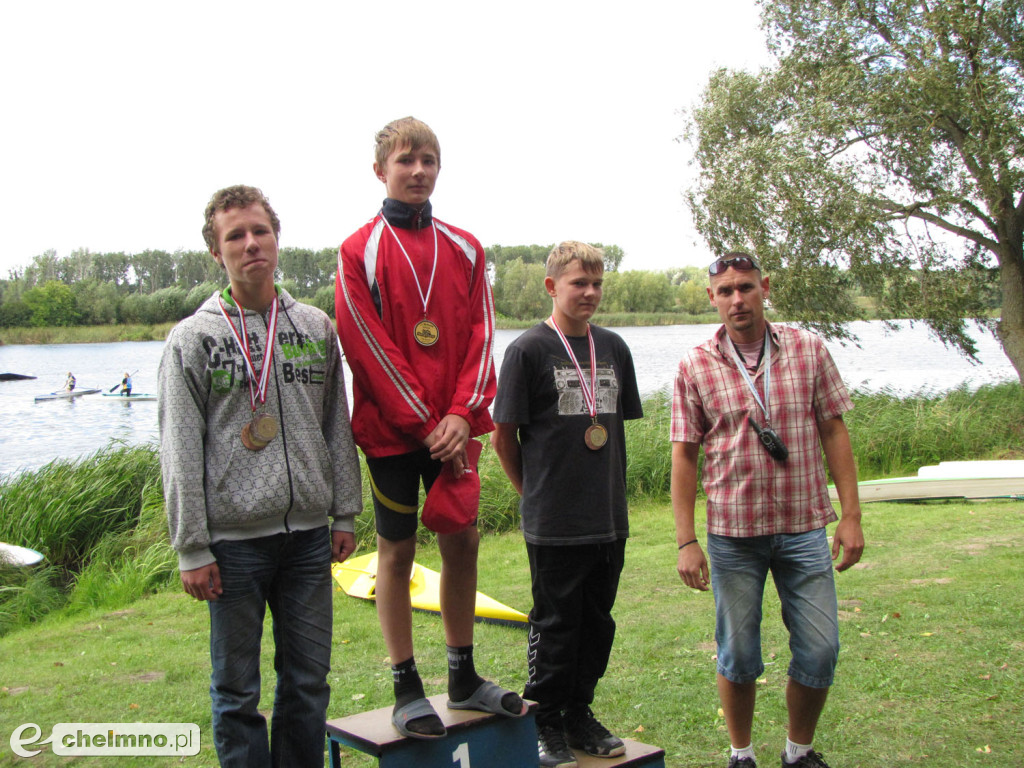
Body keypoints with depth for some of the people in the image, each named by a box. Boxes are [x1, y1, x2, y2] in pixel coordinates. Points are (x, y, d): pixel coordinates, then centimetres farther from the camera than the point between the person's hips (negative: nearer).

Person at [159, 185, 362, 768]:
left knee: (309, 681, 12)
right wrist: (193, 549, -8)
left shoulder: (317, 327, 8)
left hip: (310, 534, 3)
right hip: (235, 539, -3)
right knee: (237, 688, 7)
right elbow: (181, 452, -5)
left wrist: (345, 513, 8)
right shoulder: (193, 338, -2)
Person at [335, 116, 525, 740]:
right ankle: (407, 689, 15)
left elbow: (481, 336, 4)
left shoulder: (465, 248, 9)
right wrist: (424, 424, -13)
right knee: (398, 549, 4)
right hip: (392, 428, -4)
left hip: (455, 426, 4)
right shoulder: (360, 252, -3)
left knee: (462, 541, 9)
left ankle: (464, 677, 24)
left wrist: (463, 414, -10)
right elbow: (369, 347, -9)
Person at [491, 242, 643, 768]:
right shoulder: (529, 349, -8)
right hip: (554, 525, -5)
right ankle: (547, 725, 20)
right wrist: (534, 491, 4)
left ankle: (580, 714, 29)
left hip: (610, 520, 6)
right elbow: (502, 434, -4)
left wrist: (610, 488, 15)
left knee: (597, 621, 14)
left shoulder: (613, 348, 9)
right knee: (555, 624, 5)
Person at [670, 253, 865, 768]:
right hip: (733, 532, -1)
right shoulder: (695, 366, -2)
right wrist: (686, 541, -4)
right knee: (737, 655, 7)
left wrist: (851, 516, -1)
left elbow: (834, 432, 4)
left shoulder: (808, 350, 1)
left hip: (805, 528, 1)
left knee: (820, 652, 3)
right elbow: (683, 456, 0)